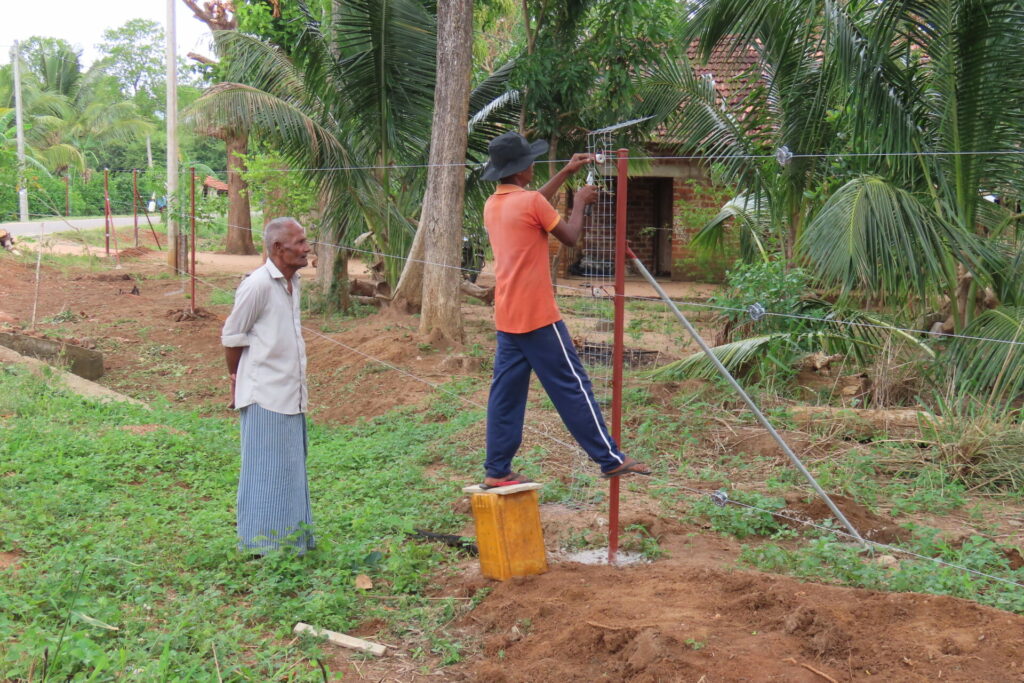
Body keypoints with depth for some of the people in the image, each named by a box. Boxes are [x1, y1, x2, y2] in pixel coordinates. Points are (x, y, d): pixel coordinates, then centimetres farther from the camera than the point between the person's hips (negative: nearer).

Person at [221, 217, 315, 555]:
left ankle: (291, 536, 27)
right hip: (266, 395, -8)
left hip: (292, 394, 8)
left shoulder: (292, 281, 9)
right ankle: (263, 542, 12)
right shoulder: (257, 284, -17)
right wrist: (237, 379, 3)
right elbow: (232, 337, -9)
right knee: (267, 467, 0)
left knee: (291, 466, 15)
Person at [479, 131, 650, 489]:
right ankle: (610, 459, 5)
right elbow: (570, 237, -3)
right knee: (572, 386, -2)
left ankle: (497, 470, 10)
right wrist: (580, 202, 13)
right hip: (538, 315, -8)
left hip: (506, 318, 8)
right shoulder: (531, 201, -13)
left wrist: (566, 172, 31)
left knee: (506, 392, 9)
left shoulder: (492, 205, 11)